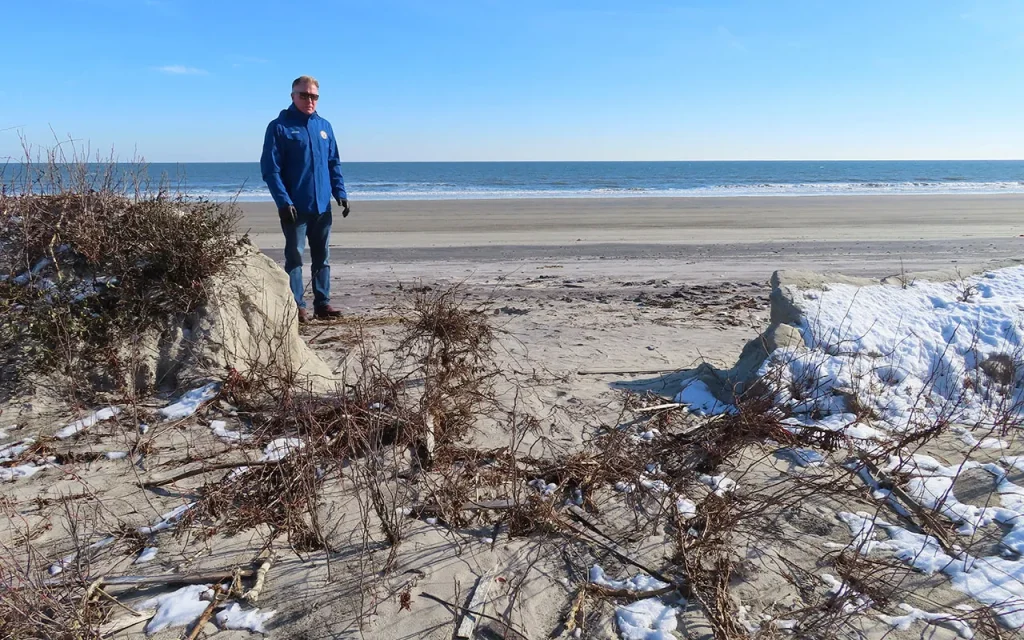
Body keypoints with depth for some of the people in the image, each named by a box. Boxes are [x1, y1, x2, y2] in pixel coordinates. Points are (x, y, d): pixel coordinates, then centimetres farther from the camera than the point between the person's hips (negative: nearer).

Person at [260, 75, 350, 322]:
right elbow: (270, 168, -9)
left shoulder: (324, 126, 12)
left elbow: (334, 163, 15)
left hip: (322, 206, 5)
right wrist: (283, 201, -18)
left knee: (322, 257, 10)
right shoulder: (279, 126, -4)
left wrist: (340, 193, 3)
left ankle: (322, 303, 18)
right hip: (295, 207, -5)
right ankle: (297, 306, 6)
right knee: (294, 257, 1)